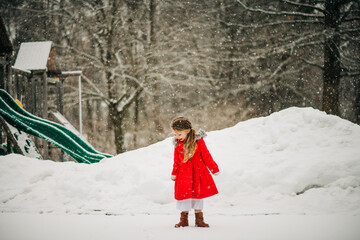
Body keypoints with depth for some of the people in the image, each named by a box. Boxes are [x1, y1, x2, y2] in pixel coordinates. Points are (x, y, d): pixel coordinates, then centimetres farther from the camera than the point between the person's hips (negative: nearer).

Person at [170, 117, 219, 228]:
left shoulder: (198, 141, -7)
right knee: (184, 194, -3)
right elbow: (176, 160, 10)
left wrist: (214, 168, 3)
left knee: (198, 193, 5)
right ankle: (184, 219, 8)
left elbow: (206, 155, -1)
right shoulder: (178, 144, 2)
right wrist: (174, 173, 7)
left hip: (198, 172, -2)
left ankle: (199, 218, 15)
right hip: (184, 173, 2)